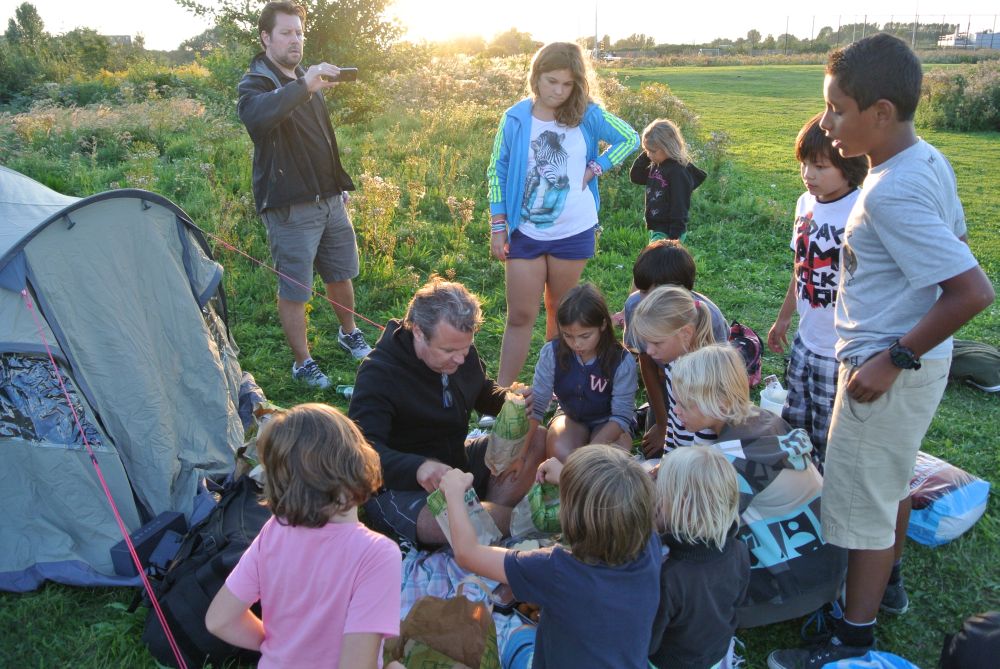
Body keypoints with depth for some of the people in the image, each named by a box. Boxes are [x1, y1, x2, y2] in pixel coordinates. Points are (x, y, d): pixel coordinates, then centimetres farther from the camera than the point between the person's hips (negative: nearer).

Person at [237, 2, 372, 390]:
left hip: (329, 199, 8)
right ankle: (302, 363, 15)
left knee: (341, 274, 19)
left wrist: (341, 186, 25)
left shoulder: (307, 79, 14)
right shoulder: (256, 82, -10)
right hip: (290, 207, -7)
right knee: (294, 289, 1)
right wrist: (303, 86, -44)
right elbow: (256, 114, -37)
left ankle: (349, 334, 41)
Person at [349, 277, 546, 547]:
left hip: (457, 460, 7)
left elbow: (484, 394, 17)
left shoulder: (462, 353, -2)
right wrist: (418, 467, -51)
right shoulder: (378, 373, -25)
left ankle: (493, 514, -22)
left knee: (538, 439, -6)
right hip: (399, 485, -7)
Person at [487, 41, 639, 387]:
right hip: (525, 232, 0)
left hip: (574, 232, 1)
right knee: (520, 316, 1)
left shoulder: (587, 115, -3)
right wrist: (498, 225, -4)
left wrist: (595, 168, -5)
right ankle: (502, 391, 9)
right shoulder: (515, 118, -4)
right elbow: (497, 172, 0)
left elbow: (630, 139, 6)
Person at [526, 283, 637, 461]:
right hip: (570, 418, 1)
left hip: (609, 423, -1)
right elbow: (536, 405, -17)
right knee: (560, 454, -32)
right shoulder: (552, 353, -18)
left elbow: (621, 416, -21)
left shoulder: (622, 361, -24)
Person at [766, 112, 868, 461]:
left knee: (830, 442, 5)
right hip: (806, 341, 8)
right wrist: (783, 318, 24)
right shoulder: (806, 203, 2)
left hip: (842, 352, -7)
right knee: (792, 426, 20)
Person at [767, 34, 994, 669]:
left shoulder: (891, 193, -28)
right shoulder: (929, 161, 2)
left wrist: (894, 360, -23)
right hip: (911, 358, 10)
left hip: (887, 371, -10)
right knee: (891, 479, 26)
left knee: (861, 500, 5)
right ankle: (888, 581, 48)